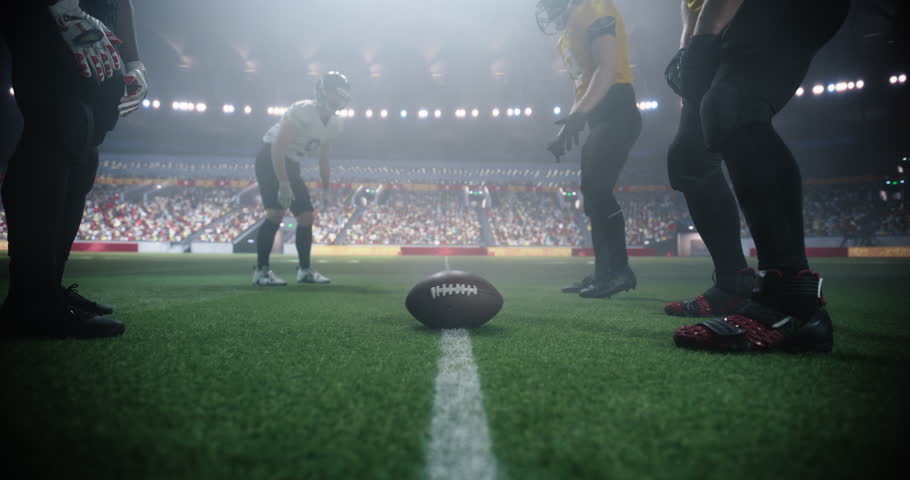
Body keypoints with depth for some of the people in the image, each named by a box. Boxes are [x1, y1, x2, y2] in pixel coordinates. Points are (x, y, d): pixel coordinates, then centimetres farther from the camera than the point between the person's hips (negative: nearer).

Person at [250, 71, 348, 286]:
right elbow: (277, 149, -27)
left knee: (306, 216, 4)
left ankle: (305, 270, 14)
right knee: (276, 212, -20)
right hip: (270, 160, -8)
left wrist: (326, 192, 10)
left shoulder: (334, 125, 1)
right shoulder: (303, 111, -24)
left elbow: (324, 160, 13)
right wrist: (284, 184, -29)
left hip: (291, 165, 8)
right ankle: (261, 270, -11)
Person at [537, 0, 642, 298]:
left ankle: (619, 271, -9)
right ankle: (605, 273, 12)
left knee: (597, 190, -14)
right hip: (600, 117, 10)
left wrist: (577, 116, -26)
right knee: (593, 194, 7)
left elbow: (607, 68, -18)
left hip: (615, 114, -10)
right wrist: (569, 126, 22)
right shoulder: (572, 24, 23)